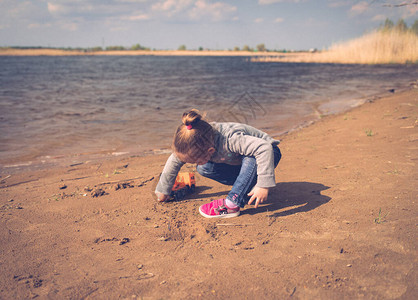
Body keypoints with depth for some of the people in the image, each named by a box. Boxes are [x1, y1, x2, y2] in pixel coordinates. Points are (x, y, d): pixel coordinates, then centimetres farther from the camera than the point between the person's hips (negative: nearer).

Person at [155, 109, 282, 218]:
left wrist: (263, 185, -50)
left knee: (251, 159, -41)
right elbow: (174, 161, -5)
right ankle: (247, 184, -3)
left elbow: (265, 148, -49)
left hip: (268, 153, -6)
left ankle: (232, 204, -31)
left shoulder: (230, 140, -43)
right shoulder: (196, 142, -21)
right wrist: (162, 190, 2)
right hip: (238, 162, 6)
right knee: (203, 169, -14)